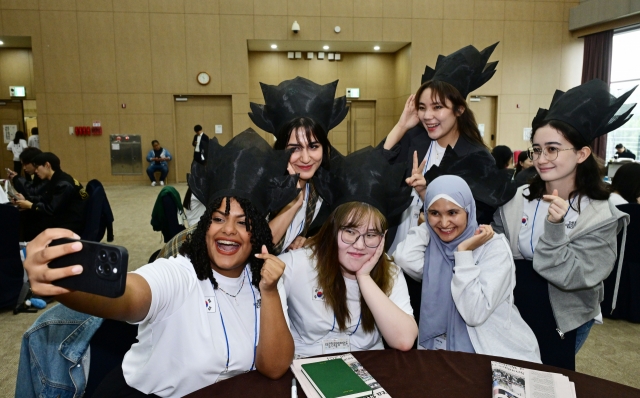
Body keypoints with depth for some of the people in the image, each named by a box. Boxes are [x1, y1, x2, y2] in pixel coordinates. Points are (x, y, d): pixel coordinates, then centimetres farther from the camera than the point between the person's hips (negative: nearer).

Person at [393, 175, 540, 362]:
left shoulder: (494, 246, -10)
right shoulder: (431, 245, 1)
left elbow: (475, 314, -19)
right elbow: (404, 258, -22)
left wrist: (464, 252, -20)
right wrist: (428, 225, -8)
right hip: (445, 348, 3)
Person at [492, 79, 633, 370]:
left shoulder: (601, 216, -16)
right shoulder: (516, 199, -9)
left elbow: (568, 277, -24)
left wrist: (554, 227, -36)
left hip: (564, 319, -3)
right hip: (514, 309, 3)